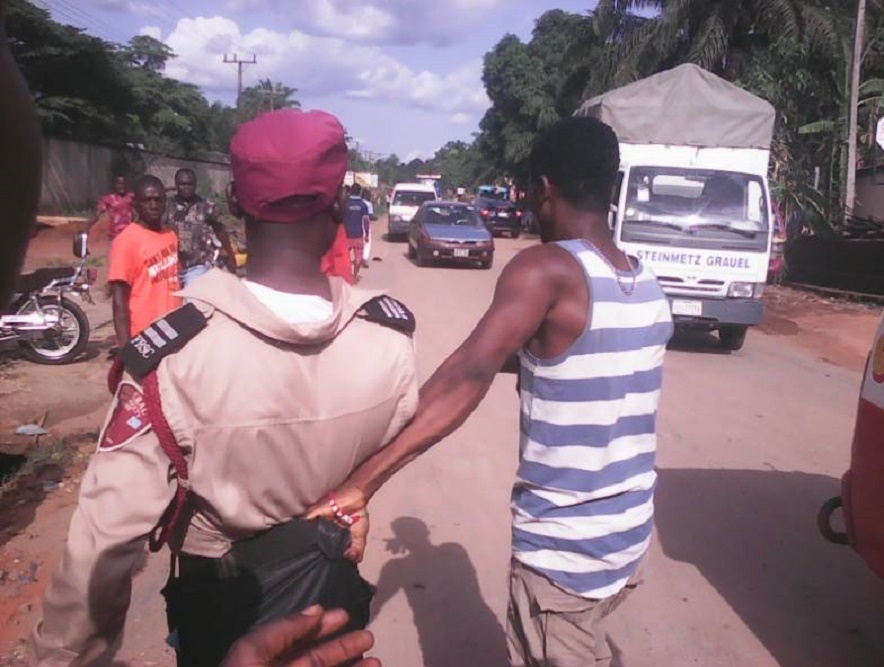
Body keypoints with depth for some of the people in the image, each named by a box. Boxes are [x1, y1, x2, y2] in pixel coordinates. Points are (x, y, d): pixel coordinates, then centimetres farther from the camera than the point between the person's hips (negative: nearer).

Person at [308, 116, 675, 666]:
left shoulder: (546, 269, -19)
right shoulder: (648, 285, 3)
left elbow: (470, 376, -32)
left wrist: (364, 480, -35)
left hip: (564, 552, -7)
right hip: (630, 537, 7)